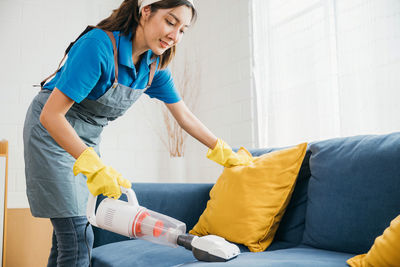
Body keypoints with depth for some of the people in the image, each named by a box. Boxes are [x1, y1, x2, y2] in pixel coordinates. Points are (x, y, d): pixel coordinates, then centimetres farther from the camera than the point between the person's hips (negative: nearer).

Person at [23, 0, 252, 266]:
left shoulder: (154, 64, -5)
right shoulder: (98, 45, -28)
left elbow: (185, 116, 4)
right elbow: (50, 115, -30)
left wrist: (227, 154, 5)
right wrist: (94, 166, -38)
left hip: (88, 139, 7)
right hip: (52, 132, -7)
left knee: (76, 234, 8)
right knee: (76, 237, -10)